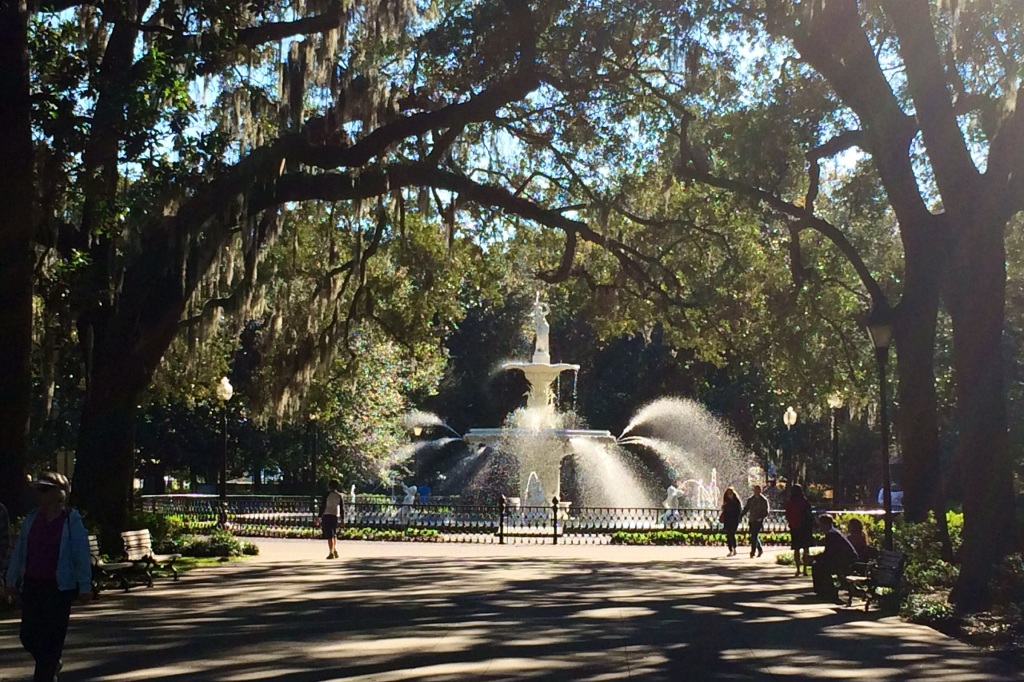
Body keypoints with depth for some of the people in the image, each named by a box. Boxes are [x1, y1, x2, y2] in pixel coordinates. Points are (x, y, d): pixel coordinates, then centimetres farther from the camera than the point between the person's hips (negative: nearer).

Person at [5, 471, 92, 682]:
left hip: (60, 588, -5)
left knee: (51, 638, -2)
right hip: (32, 586, 5)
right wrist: (12, 581, 12)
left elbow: (82, 556, -7)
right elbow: (19, 551, 12)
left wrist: (85, 587, -9)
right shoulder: (31, 519, 6)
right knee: (28, 636, 8)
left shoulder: (71, 521, -7)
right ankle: (52, 665, 35)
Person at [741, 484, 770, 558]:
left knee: (754, 536, -13)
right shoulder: (750, 499, 11)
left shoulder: (764, 500, -2)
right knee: (754, 536, 9)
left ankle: (752, 553, -11)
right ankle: (760, 549, 29)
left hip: (759, 521, -5)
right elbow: (746, 509, 15)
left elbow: (766, 511, -3)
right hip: (752, 520, 5)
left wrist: (761, 518, -18)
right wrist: (740, 516, 1)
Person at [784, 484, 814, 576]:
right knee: (806, 549, 4)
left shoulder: (789, 503, -3)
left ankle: (798, 569, 7)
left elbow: (787, 517, 4)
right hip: (805, 527, -2)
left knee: (796, 549, 10)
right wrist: (812, 527, 4)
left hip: (794, 528, 2)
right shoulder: (805, 502, -11)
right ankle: (805, 569, -1)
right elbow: (810, 515, -7)